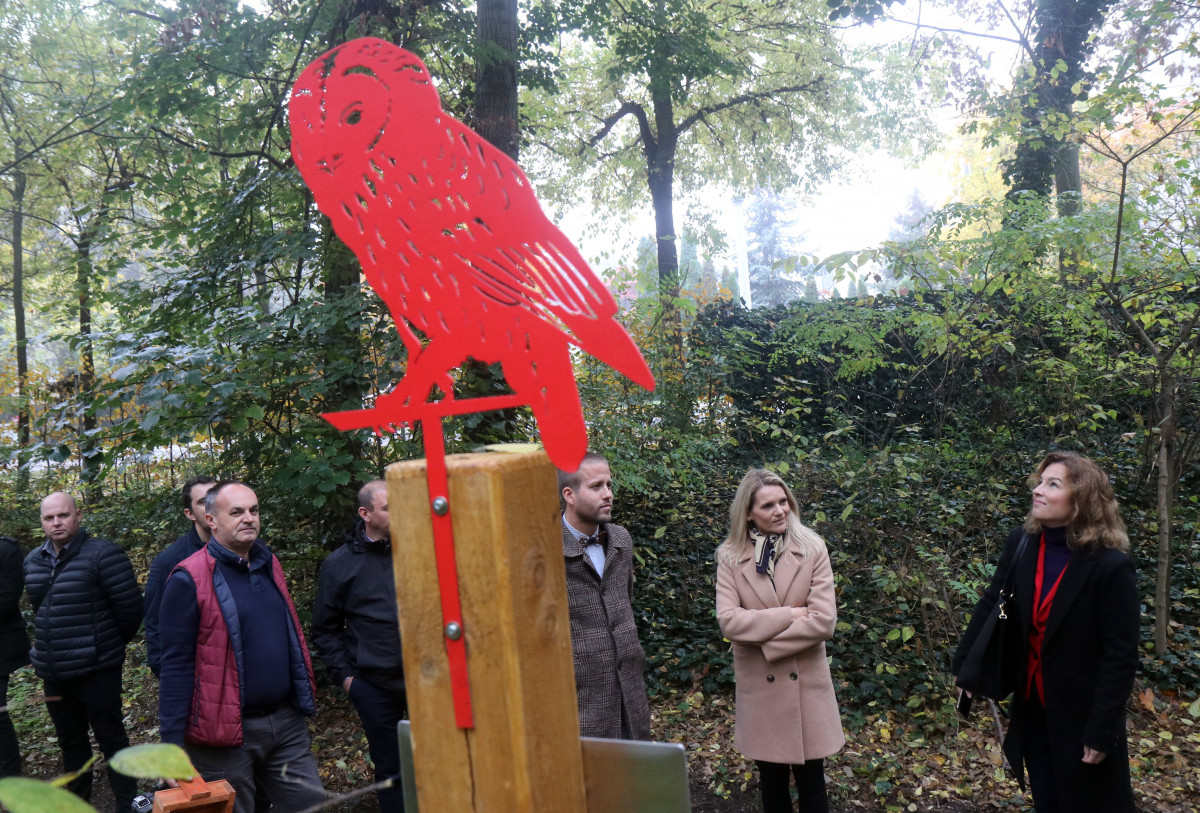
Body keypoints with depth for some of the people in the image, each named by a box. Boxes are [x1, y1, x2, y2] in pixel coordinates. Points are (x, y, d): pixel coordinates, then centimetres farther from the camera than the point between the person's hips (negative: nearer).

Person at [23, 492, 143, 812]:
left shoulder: (102, 554, -15)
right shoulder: (33, 561, 6)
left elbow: (130, 607, -14)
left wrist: (111, 645, 1)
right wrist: (48, 654, 19)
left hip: (96, 672, -6)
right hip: (53, 674, 6)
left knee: (110, 738, 4)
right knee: (70, 741, 20)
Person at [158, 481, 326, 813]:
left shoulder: (269, 565, 10)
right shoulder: (190, 579, -11)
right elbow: (176, 665, -12)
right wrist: (172, 745, -14)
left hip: (286, 722, 6)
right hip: (227, 733, -6)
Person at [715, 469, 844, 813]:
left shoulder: (812, 548, -7)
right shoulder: (729, 556, -4)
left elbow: (823, 621, -14)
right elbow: (728, 620, -15)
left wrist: (764, 642, -15)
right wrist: (789, 614, -18)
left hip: (805, 684, -1)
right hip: (758, 686, 1)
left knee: (811, 782, 11)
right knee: (771, 782, 17)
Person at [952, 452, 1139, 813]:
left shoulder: (1111, 566, -20)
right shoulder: (1020, 544, -5)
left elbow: (1120, 657, -17)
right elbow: (991, 606, 5)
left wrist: (1102, 731, -16)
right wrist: (964, 668, 6)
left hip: (1082, 715, -4)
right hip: (1032, 709, 5)